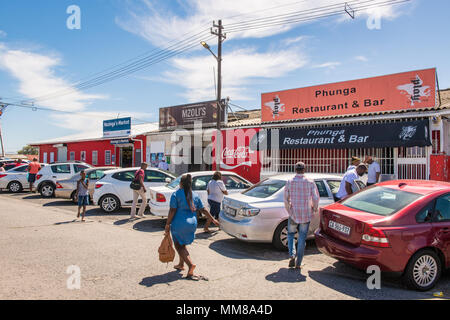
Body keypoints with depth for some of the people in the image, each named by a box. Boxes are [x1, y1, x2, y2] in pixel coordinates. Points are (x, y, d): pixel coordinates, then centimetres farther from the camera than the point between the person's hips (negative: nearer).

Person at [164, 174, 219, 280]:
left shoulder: (176, 194, -8)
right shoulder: (195, 195, 5)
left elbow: (172, 211, -14)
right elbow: (203, 210, 7)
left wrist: (167, 225, -8)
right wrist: (213, 220, 17)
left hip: (179, 224, -5)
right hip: (192, 224, 5)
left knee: (179, 246, 5)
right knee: (182, 244, 23)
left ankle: (190, 264, -12)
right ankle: (181, 264, 32)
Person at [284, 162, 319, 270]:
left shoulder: (289, 182, -3)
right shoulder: (310, 183, -5)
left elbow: (286, 199, 1)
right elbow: (315, 198, -6)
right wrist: (314, 209, 13)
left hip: (293, 214, 0)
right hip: (306, 215, 0)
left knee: (291, 234, 20)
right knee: (302, 239, 8)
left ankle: (292, 256, 3)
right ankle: (298, 263, 12)